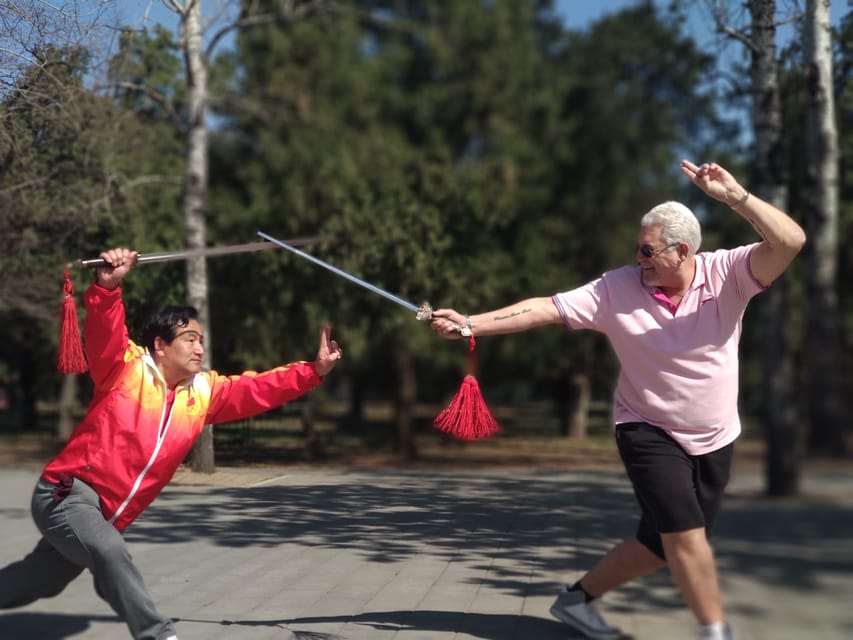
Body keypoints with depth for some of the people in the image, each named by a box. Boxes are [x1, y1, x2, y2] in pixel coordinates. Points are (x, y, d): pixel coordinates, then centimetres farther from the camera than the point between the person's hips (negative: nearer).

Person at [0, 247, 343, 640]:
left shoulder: (204, 392, 4)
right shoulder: (127, 369, -10)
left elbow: (261, 389, 0)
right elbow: (103, 331, -27)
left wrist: (315, 369, -10)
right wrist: (107, 286, -46)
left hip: (103, 516, 7)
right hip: (67, 494, -7)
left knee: (41, 582, 20)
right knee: (111, 554, -33)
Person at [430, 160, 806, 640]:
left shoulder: (727, 273, -14)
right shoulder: (617, 288, -13)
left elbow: (791, 242, -26)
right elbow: (546, 309, -14)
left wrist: (735, 196, -37)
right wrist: (472, 324, -20)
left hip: (714, 439, 3)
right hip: (650, 433, -2)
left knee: (662, 543, 11)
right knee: (685, 533, -16)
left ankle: (578, 598, 31)